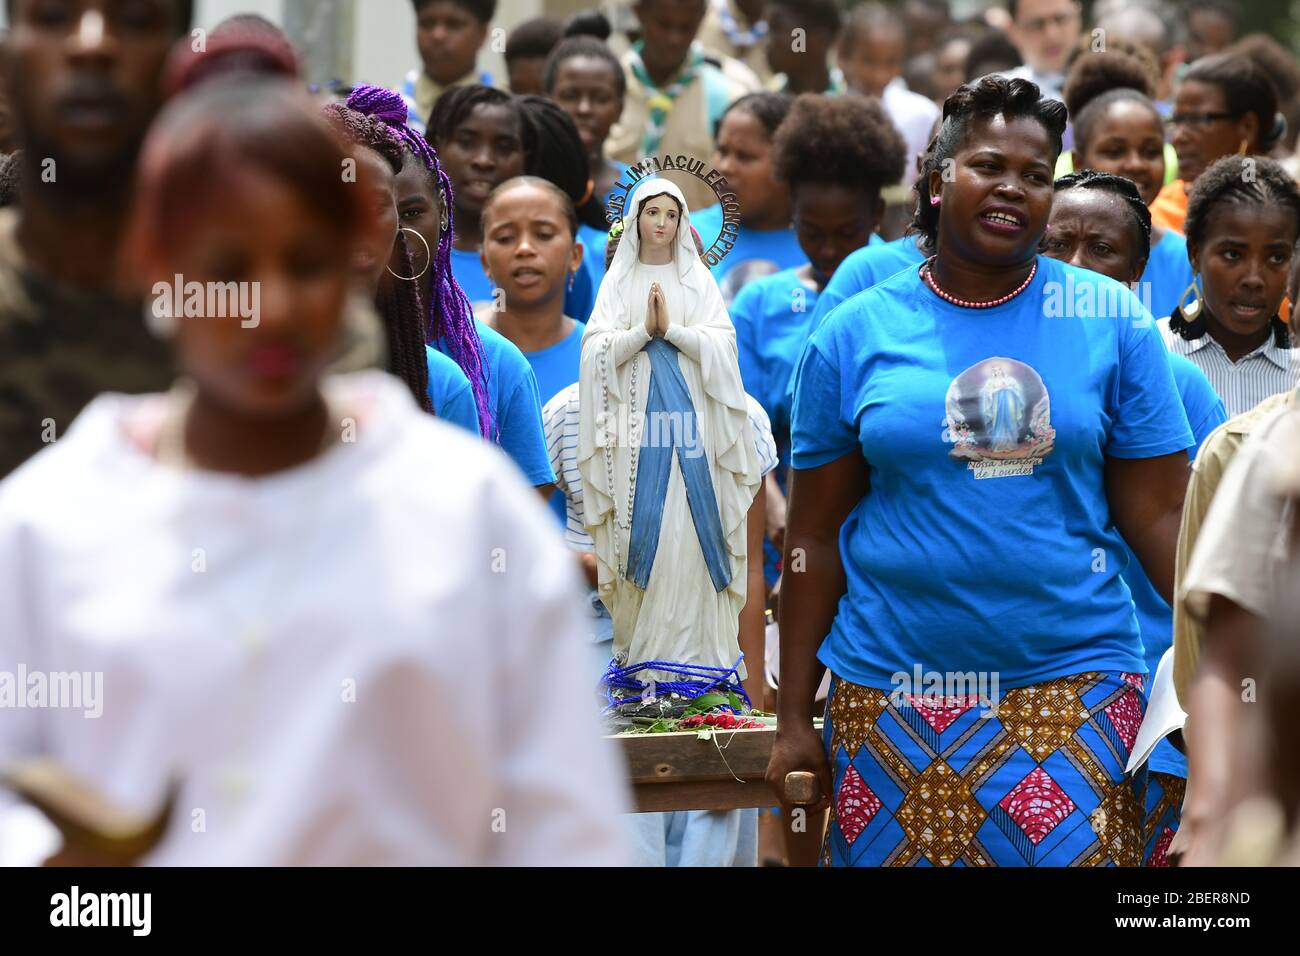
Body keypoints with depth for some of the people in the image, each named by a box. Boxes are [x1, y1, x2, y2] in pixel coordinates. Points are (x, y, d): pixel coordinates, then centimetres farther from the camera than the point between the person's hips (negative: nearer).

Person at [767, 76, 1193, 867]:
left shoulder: (1112, 322, 2)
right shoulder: (855, 335, 3)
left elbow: (1161, 516, 1)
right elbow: (816, 538, 5)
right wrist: (793, 716, 2)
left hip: (1071, 682, 0)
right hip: (892, 691, 1)